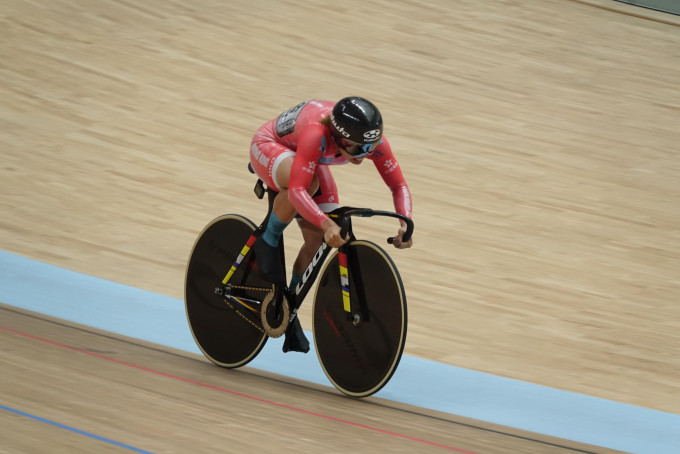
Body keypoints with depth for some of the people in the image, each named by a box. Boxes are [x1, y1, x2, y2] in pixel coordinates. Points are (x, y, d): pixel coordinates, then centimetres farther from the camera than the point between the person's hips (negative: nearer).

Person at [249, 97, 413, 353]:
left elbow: (399, 185, -22)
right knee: (309, 182, -40)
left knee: (318, 239, -10)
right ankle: (268, 241, -14)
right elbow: (297, 190, -51)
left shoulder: (372, 140, -29)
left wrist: (405, 224, -39)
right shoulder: (317, 135, -44)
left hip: (307, 157, 5)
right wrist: (327, 224, -64)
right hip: (270, 147, -5)